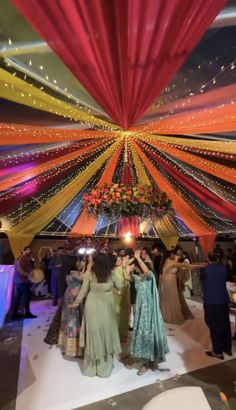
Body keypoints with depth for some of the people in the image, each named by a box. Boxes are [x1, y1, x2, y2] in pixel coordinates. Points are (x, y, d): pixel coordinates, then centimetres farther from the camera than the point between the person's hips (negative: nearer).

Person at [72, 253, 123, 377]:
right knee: (106, 332, 15)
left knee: (93, 333, 15)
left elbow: (83, 291, -3)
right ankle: (104, 366, 31)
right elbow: (120, 286, 3)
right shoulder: (112, 274, -10)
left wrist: (76, 302, 11)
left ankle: (91, 366, 31)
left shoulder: (89, 274, -11)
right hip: (106, 308, 0)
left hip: (92, 306, 1)